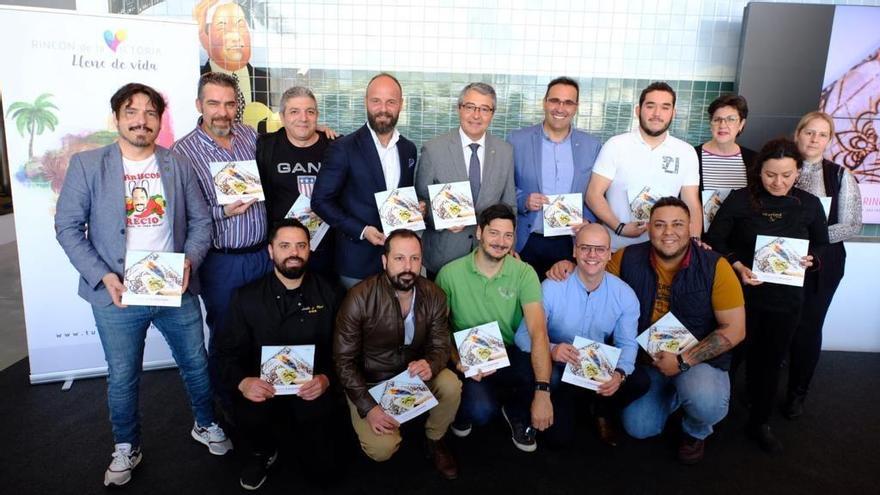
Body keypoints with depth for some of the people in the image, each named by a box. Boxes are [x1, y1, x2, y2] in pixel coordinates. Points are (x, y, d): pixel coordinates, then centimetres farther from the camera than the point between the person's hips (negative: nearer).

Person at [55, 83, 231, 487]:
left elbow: (200, 221, 5)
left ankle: (206, 425, 40)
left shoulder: (179, 165, 4)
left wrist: (189, 261, -12)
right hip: (117, 295, -2)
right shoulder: (86, 165, -2)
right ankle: (126, 449, 35)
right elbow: (68, 227, -3)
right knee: (122, 378, 12)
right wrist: (103, 276, -14)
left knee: (196, 364, 15)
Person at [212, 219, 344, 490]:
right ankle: (260, 453, 8)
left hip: (313, 389, 0)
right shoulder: (246, 297, 0)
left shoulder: (330, 294, 0)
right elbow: (227, 352, 1)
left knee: (321, 468, -6)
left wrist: (327, 378, -20)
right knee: (249, 420, -32)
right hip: (263, 389, 0)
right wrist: (242, 382, -20)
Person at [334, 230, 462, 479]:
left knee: (451, 385, -26)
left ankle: (435, 439, 5)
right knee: (382, 449, -21)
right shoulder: (360, 298, -24)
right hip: (369, 381, -3)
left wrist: (430, 365, -30)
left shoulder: (433, 295, -12)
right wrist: (368, 407, -25)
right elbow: (344, 360, -18)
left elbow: (440, 346, -4)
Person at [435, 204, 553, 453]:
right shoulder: (450, 273, -10)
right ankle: (465, 410, 14)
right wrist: (457, 360, -19)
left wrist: (542, 391, -33)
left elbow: (538, 331, -22)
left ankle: (516, 413, 12)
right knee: (481, 410, -29)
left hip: (511, 353, 2)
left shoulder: (524, 273, -11)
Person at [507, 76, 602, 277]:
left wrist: (587, 220, -8)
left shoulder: (591, 146, 5)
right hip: (526, 243, -1)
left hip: (571, 244, 1)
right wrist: (523, 200, -15)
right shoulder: (517, 140, 0)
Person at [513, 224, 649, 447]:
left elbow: (627, 343, -3)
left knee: (640, 381, -23)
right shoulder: (551, 288, -18)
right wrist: (550, 350, -39)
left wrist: (620, 373, -25)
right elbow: (523, 335, -18)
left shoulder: (625, 295, -8)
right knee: (559, 436, -16)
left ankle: (603, 413, 11)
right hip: (558, 370, -2)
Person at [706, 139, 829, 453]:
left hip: (786, 297, 3)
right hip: (742, 292, -3)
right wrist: (738, 266, -19)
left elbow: (822, 245, 12)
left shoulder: (809, 204, 1)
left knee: (770, 359, 13)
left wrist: (811, 259, -10)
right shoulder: (740, 199, -8)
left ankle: (759, 423, 30)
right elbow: (715, 239, -6)